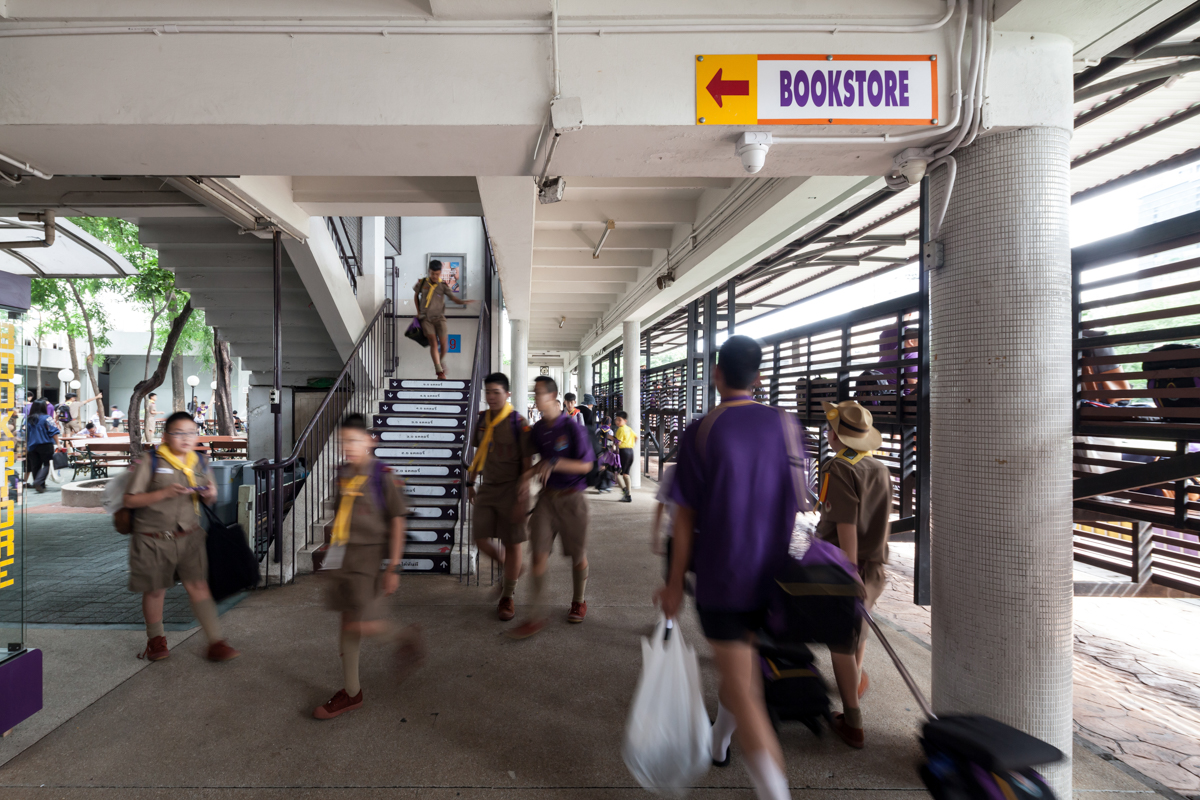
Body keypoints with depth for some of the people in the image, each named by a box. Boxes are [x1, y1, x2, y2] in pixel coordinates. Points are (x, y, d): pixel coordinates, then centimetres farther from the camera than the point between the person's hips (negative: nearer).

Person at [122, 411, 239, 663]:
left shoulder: (199, 463, 6)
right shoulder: (150, 462, -7)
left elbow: (208, 500, 16)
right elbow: (130, 500, -10)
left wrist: (210, 495, -8)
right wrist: (165, 493, -23)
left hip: (188, 536, 2)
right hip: (153, 539, -2)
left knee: (198, 586, -3)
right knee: (155, 590, 12)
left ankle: (216, 642, -1)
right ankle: (156, 638, 36)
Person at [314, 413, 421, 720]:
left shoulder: (382, 477, -12)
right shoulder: (343, 473, 6)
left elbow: (397, 522, -11)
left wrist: (393, 567, -13)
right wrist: (332, 553, 20)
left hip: (367, 558, -6)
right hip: (342, 556, 6)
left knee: (360, 625, -8)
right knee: (347, 620, 12)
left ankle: (405, 637, 22)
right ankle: (351, 691, 25)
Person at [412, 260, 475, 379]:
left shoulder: (443, 286, -1)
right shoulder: (422, 283, 2)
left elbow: (453, 298, -12)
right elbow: (416, 295, 19)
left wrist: (463, 302, -33)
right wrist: (418, 312, 12)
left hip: (439, 317, 0)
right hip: (426, 318, 0)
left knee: (444, 344, -6)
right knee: (433, 342, -13)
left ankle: (439, 362, 26)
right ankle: (440, 372, -13)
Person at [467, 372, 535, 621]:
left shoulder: (518, 423, -13)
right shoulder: (483, 419, 4)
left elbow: (527, 465, -13)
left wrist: (521, 500, -17)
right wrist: (470, 483, 15)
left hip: (511, 489, -5)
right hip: (487, 488, 5)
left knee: (512, 543, 5)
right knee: (481, 539, 3)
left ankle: (507, 596, 23)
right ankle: (511, 569, 32)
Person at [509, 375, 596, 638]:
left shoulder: (572, 429, -14)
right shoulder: (537, 429, 4)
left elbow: (586, 466, -14)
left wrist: (555, 464, -23)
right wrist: (532, 472, 4)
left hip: (571, 498, -4)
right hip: (546, 497, 4)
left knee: (577, 555, 11)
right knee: (539, 555, -4)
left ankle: (579, 602, 35)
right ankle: (535, 616, 3)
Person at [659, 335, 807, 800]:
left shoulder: (701, 432, -14)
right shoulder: (785, 425, -4)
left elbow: (686, 517, -12)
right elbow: (799, 503, 3)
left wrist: (675, 582, -3)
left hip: (719, 574, -5)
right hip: (770, 576, 5)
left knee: (743, 688, 2)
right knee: (740, 658, 26)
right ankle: (719, 742, 46)